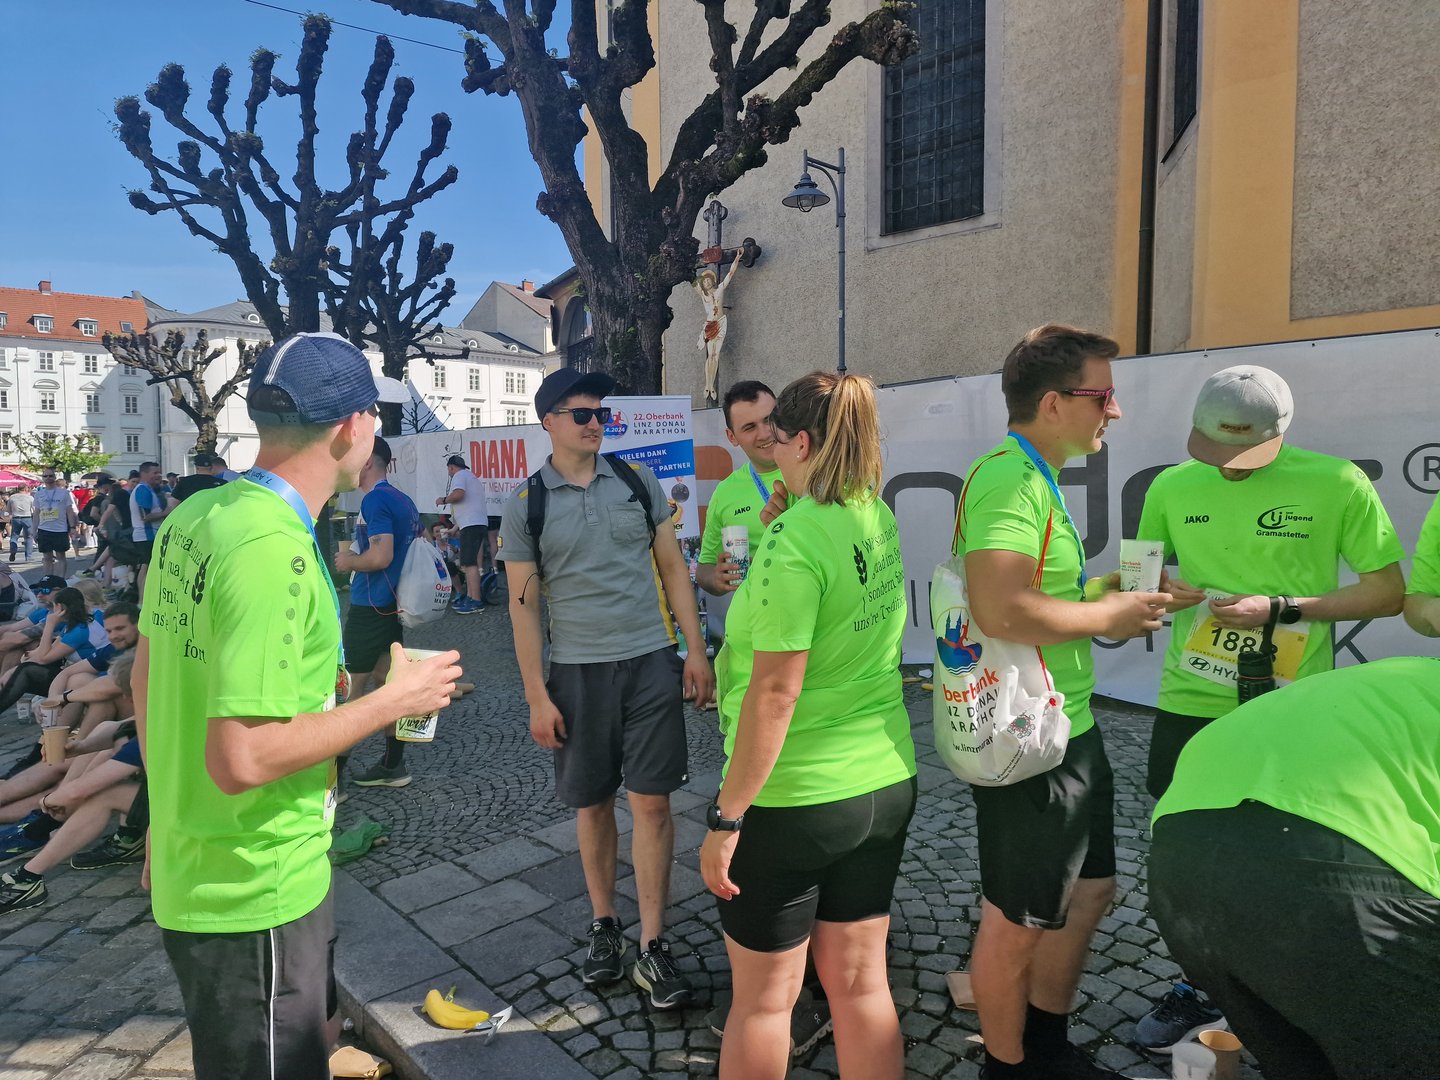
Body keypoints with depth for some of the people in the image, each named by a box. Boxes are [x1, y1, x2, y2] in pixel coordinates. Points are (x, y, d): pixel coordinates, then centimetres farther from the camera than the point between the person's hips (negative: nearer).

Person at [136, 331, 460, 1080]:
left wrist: (168, 810, 23)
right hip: (256, 894, -8)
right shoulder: (274, 550, -27)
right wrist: (393, 701, -18)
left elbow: (147, 673, 11)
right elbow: (243, 757, -30)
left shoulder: (193, 517, 1)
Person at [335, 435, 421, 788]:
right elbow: (413, 549, 22)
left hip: (370, 608, -9)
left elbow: (381, 556, -26)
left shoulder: (376, 500, -16)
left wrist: (349, 562, -7)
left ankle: (335, 768, 7)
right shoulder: (404, 500, 12)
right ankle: (393, 765, 20)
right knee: (386, 683, 14)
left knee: (353, 686, -1)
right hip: (394, 604, 9)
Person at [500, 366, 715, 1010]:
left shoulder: (637, 481, 3)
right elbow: (523, 604, 0)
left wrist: (696, 650, 0)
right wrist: (537, 696, -4)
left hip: (651, 662, 1)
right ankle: (604, 927, 31)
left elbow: (673, 567, 6)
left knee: (651, 801, 0)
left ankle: (652, 950, 11)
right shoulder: (526, 504, -1)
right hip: (576, 671, 0)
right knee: (592, 804, 12)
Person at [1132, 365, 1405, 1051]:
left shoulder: (1338, 484, -8)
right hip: (1190, 702, 3)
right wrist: (1161, 590, -8)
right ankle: (1198, 987, 34)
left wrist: (1280, 608, -16)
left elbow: (1388, 591, -4)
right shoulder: (1172, 487, 2)